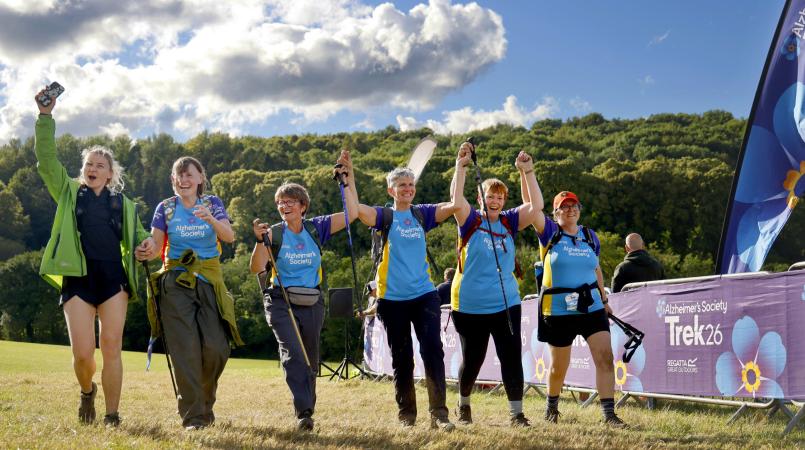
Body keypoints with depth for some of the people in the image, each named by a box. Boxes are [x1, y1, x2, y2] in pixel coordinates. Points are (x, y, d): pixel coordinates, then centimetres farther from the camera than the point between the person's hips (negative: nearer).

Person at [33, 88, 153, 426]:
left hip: (113, 277, 1)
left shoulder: (123, 204, 16)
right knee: (82, 354, -7)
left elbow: (137, 237, 16)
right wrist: (45, 116, -6)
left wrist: (147, 244, -9)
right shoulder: (69, 193, 13)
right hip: (78, 277, -1)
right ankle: (87, 392, 26)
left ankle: (112, 416, 4)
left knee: (111, 350, -4)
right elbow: (46, 159, 3)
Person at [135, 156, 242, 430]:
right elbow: (156, 246, -2)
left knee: (216, 348, -7)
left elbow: (229, 237, -9)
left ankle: (205, 404, 20)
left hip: (209, 281, 1)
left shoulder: (212, 203, 6)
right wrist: (146, 253, -25)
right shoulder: (165, 208, 5)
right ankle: (193, 416, -3)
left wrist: (210, 218, -28)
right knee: (186, 350, -8)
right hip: (176, 283, -1)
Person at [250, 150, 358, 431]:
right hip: (281, 304, -3)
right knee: (293, 353, -21)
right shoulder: (274, 234, -3)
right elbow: (256, 268, -11)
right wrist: (260, 241, -26)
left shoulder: (316, 228, 3)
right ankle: (303, 413, -26)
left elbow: (352, 214, -6)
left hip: (312, 304, 3)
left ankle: (308, 408, 30)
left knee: (310, 360, 12)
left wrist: (348, 179, -9)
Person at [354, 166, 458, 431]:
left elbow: (455, 204, -2)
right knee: (402, 359, 7)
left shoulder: (422, 214, 9)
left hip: (424, 294, 1)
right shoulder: (385, 216, 1)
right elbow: (356, 208, -18)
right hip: (392, 298, -1)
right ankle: (406, 415, 19)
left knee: (433, 351, -11)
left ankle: (438, 414, -9)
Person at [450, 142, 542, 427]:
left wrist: (527, 172, -12)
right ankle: (463, 405, 34)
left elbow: (536, 206, -7)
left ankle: (516, 413, 3)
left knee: (511, 358, -5)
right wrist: (461, 166, -25)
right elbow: (457, 202, -22)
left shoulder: (509, 222, 4)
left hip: (505, 304, 2)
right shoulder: (470, 221, -4)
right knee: (472, 360, 10)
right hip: (470, 306, -2)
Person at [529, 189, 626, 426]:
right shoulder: (550, 232, -3)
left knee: (605, 357, -12)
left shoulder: (590, 236, 8)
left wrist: (604, 299, 21)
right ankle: (552, 406, 35)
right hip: (558, 310, -3)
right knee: (559, 366, 10)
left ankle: (609, 413, -10)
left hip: (592, 307, 3)